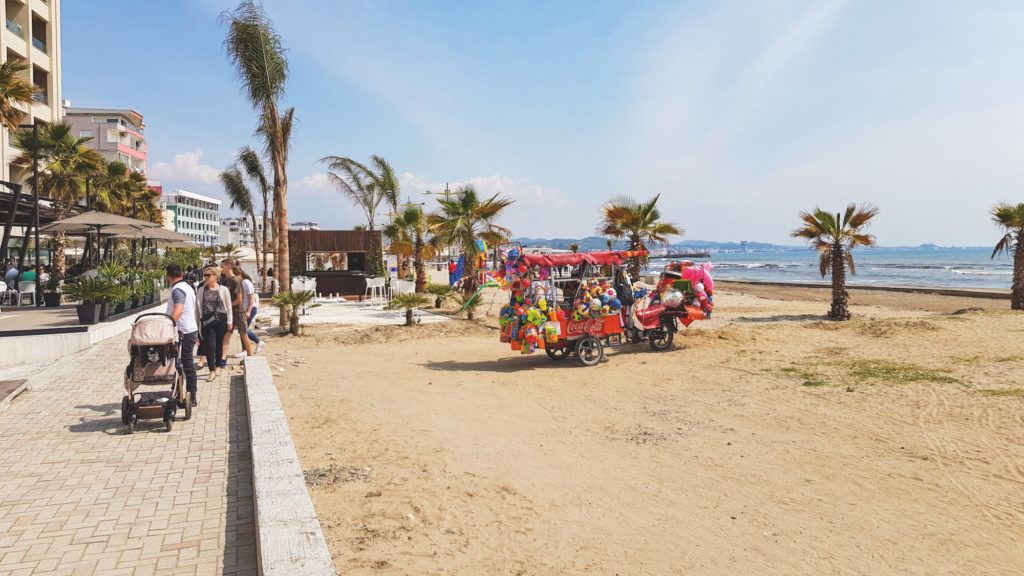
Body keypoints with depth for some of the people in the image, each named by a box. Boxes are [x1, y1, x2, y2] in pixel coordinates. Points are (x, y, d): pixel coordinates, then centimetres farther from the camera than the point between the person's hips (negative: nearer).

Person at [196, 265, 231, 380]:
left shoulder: (223, 290, 1)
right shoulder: (201, 290, 4)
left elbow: (228, 307, 6)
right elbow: (199, 307, 9)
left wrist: (229, 322, 6)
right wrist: (200, 320, 7)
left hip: (221, 320, 0)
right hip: (207, 321, 0)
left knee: (219, 345, 7)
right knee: (210, 345, -8)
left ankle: (217, 367, 25)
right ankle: (212, 371, -4)